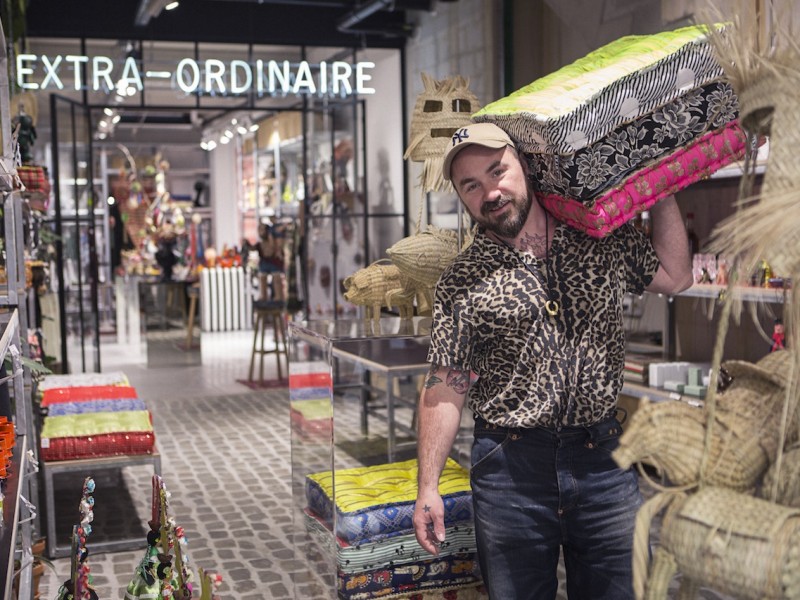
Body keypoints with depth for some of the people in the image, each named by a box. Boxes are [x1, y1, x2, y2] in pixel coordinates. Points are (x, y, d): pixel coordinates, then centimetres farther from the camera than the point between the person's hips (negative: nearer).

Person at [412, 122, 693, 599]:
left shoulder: (603, 237, 6)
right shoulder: (461, 284, -3)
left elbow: (675, 277, 15)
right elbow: (445, 389, -4)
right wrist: (428, 488, -8)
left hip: (605, 457, 2)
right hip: (511, 466, -2)